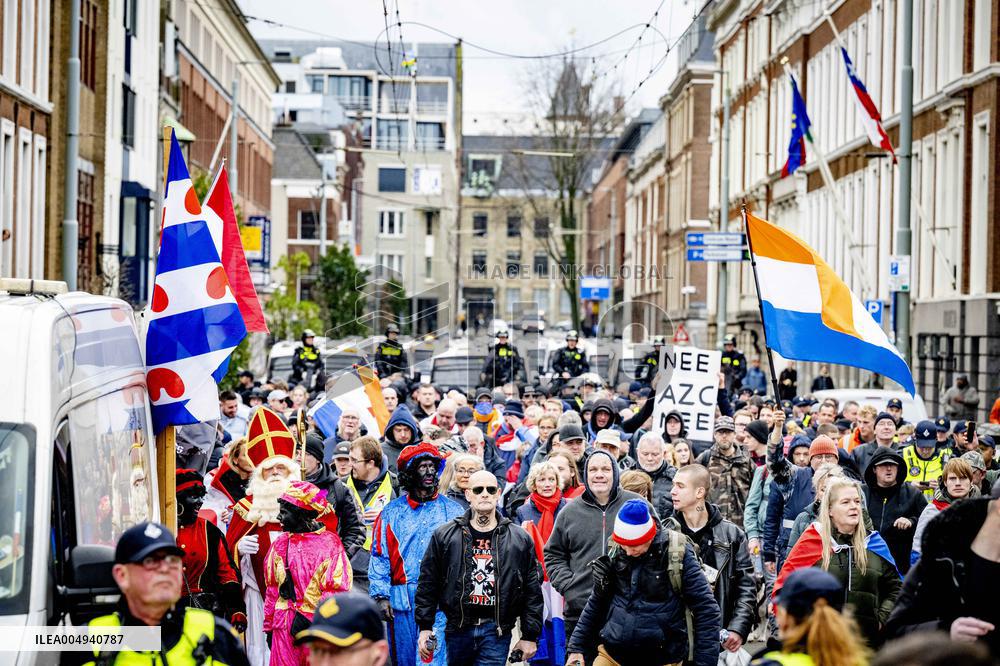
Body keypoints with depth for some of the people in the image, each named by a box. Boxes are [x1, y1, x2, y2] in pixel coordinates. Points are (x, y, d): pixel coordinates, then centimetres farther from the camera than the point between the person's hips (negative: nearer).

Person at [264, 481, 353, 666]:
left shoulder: (329, 543, -4)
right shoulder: (280, 544, 11)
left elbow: (337, 589, -9)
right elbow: (272, 589, 16)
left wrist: (308, 617, -14)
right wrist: (269, 626, 13)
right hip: (284, 627, 4)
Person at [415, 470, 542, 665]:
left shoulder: (520, 539, 4)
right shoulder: (444, 536, 4)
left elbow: (532, 591, 6)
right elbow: (428, 583, 6)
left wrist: (529, 636, 4)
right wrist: (425, 627, 1)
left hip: (497, 632, -1)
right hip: (457, 629, 1)